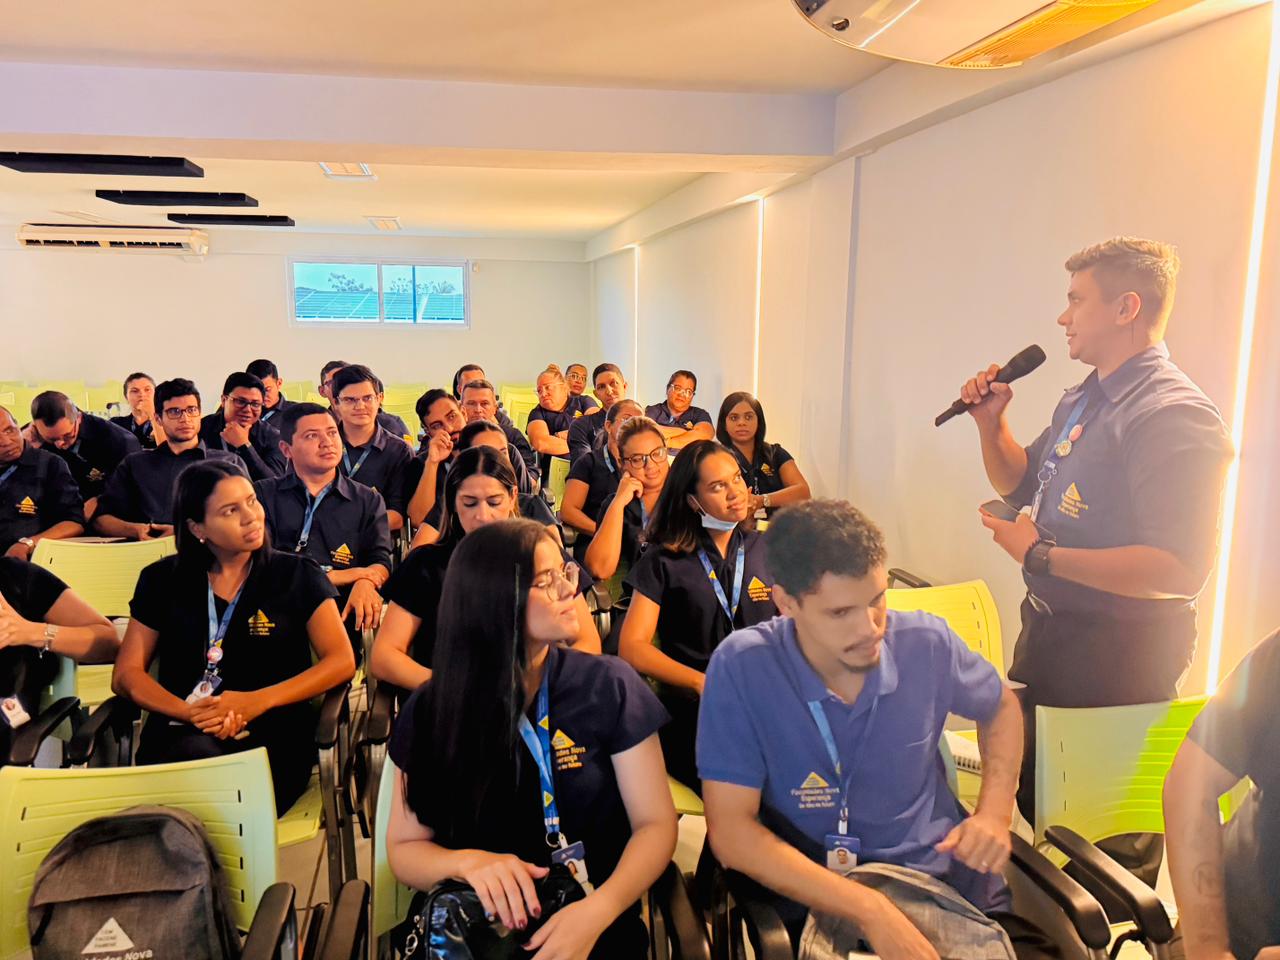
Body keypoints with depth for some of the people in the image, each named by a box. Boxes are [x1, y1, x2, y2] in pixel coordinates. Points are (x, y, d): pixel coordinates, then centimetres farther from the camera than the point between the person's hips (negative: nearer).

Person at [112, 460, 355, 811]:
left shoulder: (297, 575, 8)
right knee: (198, 755, -36)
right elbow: (127, 673, 10)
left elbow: (342, 662, 0)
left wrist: (258, 701, -14)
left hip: (271, 734, -2)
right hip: (181, 734, 2)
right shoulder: (162, 580, 14)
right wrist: (189, 711, -11)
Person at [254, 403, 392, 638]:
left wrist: (366, 583, -21)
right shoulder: (263, 494, 13)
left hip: (341, 616, 1)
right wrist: (335, 576, -6)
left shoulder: (368, 501, 17)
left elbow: (380, 559, 5)